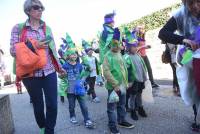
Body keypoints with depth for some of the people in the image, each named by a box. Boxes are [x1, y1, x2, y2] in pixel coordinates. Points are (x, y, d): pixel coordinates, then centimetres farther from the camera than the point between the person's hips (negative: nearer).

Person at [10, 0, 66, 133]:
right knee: (38, 105, 13)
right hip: (30, 74, -2)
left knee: (53, 104, 1)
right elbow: (13, 51, -4)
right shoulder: (18, 28, 1)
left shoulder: (47, 28, 11)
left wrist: (59, 67, 15)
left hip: (49, 72, 2)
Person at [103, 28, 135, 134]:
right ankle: (112, 125, 18)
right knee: (112, 106, 4)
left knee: (122, 105, 20)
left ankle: (121, 121, 37)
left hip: (122, 85, 8)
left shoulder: (119, 54, 11)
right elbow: (106, 72, -20)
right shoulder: (108, 56, -12)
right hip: (113, 86, -7)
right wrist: (115, 84, -19)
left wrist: (126, 82, 16)